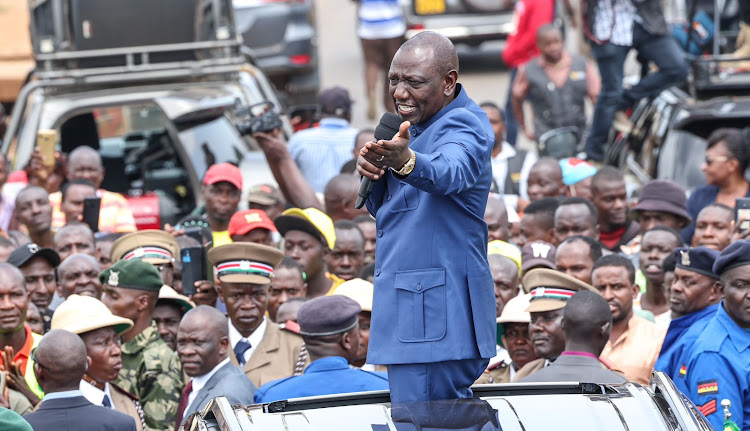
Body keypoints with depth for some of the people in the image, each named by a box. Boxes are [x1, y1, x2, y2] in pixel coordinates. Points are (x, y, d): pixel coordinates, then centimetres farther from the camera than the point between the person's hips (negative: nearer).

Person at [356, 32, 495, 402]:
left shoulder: (465, 125, -13)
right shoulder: (417, 126, 16)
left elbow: (450, 173, -37)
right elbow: (380, 208, 21)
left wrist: (405, 161, -58)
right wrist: (372, 171, -2)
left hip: (434, 317, -10)